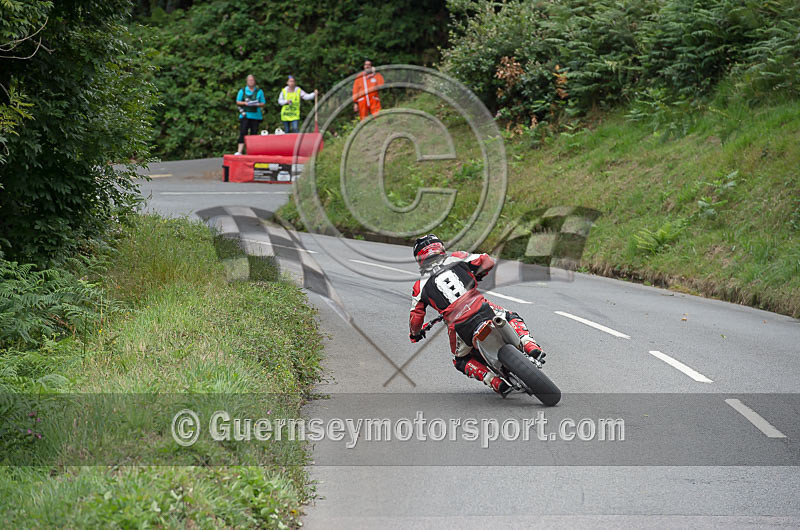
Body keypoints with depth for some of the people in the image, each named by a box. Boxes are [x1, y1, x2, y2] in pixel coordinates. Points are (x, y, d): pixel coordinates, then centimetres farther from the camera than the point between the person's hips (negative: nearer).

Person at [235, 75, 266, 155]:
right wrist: (245, 103, -10)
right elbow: (238, 102, 9)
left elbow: (263, 103, 9)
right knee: (243, 133, -11)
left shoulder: (259, 91, 11)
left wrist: (257, 104, -13)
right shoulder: (242, 91, 11)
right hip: (245, 115, -1)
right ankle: (239, 151, -18)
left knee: (254, 133, 0)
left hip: (255, 115, 1)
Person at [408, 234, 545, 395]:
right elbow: (488, 261, 15)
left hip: (459, 326, -1)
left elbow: (416, 317, 10)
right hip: (483, 309, 1)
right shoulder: (457, 258, 13)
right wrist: (475, 277, 36)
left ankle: (496, 383, 5)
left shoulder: (421, 286, 10)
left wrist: (415, 334, 33)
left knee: (462, 361, 27)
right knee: (512, 317, 30)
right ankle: (530, 346, 2)